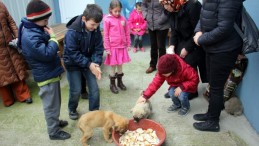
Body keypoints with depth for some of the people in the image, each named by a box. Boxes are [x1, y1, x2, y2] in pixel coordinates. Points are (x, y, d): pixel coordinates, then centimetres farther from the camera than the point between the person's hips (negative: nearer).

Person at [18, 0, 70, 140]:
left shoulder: (36, 29, 6)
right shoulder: (30, 37, -26)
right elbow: (47, 54, -29)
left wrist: (49, 36, 0)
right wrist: (52, 37, -19)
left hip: (50, 72, 10)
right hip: (46, 76, -10)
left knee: (54, 102, 24)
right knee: (51, 105, 6)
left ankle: (55, 122, 44)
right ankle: (54, 132, 23)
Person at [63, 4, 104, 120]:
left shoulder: (96, 30, -13)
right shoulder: (72, 32, -28)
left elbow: (98, 48, -9)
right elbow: (73, 53, -25)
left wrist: (96, 64, -24)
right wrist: (89, 64, -31)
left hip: (89, 61, 4)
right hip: (73, 63, -4)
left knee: (94, 88, 2)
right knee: (76, 90, 2)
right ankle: (72, 110, 31)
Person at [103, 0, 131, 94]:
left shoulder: (123, 19, 3)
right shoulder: (107, 20, -8)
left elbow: (127, 33, 9)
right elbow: (105, 35, -8)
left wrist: (128, 45, 8)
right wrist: (107, 49, -9)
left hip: (122, 46, 4)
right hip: (113, 47, -4)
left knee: (120, 65, 16)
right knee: (113, 66, 6)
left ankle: (120, 82, 33)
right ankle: (112, 84, 23)